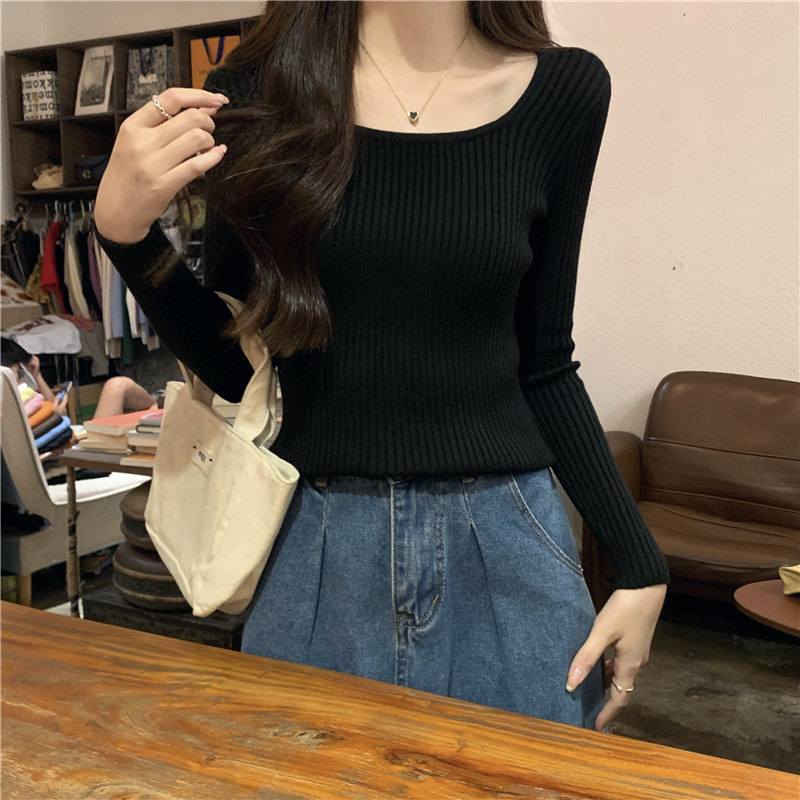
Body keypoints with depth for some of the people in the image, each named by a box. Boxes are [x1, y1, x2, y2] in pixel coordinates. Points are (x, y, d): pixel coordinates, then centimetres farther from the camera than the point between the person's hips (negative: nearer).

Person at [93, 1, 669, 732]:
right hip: (317, 553, 0)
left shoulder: (564, 91, 0)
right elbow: (234, 364, 3)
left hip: (507, 550, 1)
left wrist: (641, 564, 4)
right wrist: (125, 230, -12)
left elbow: (544, 366, 5)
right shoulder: (258, 92, -1)